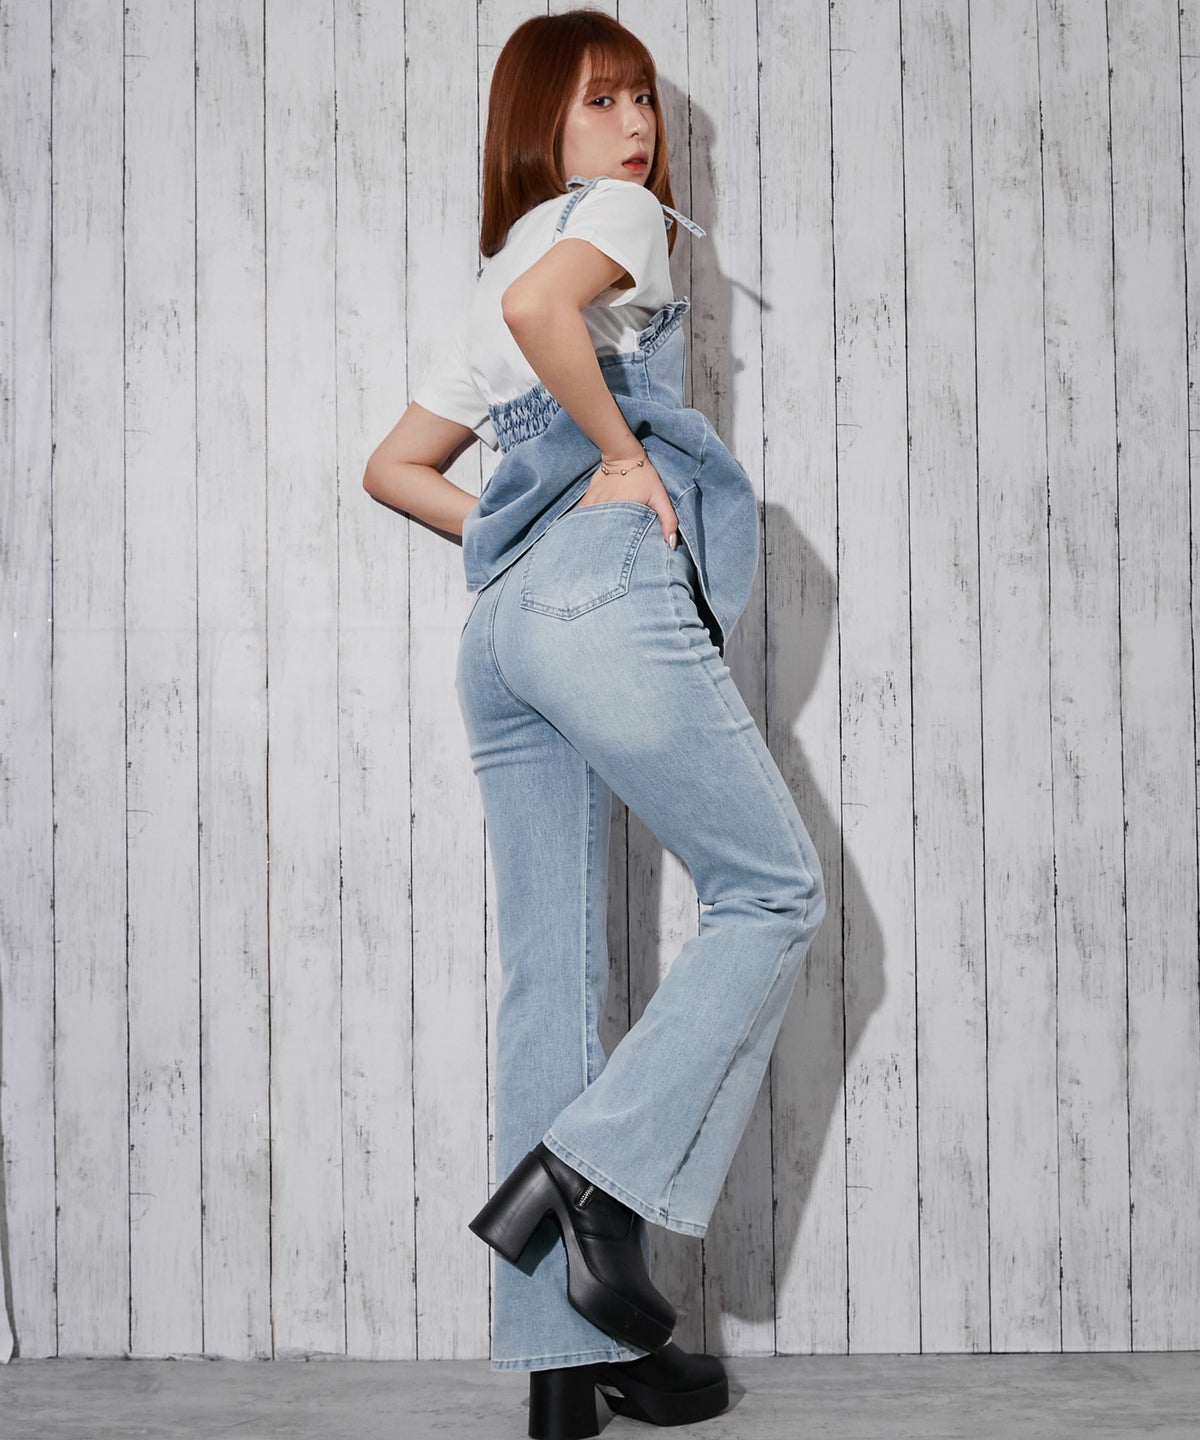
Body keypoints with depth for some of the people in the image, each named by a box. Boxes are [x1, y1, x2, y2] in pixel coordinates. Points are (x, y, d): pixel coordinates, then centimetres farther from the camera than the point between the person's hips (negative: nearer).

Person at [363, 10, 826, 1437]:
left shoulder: (486, 294, 29)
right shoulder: (617, 213, 6)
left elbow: (394, 467, 28)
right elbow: (540, 307, -17)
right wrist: (627, 455, -6)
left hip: (498, 626, 8)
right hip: (612, 596, -8)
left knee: (551, 978, 5)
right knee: (774, 892, 6)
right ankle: (598, 1172, -6)